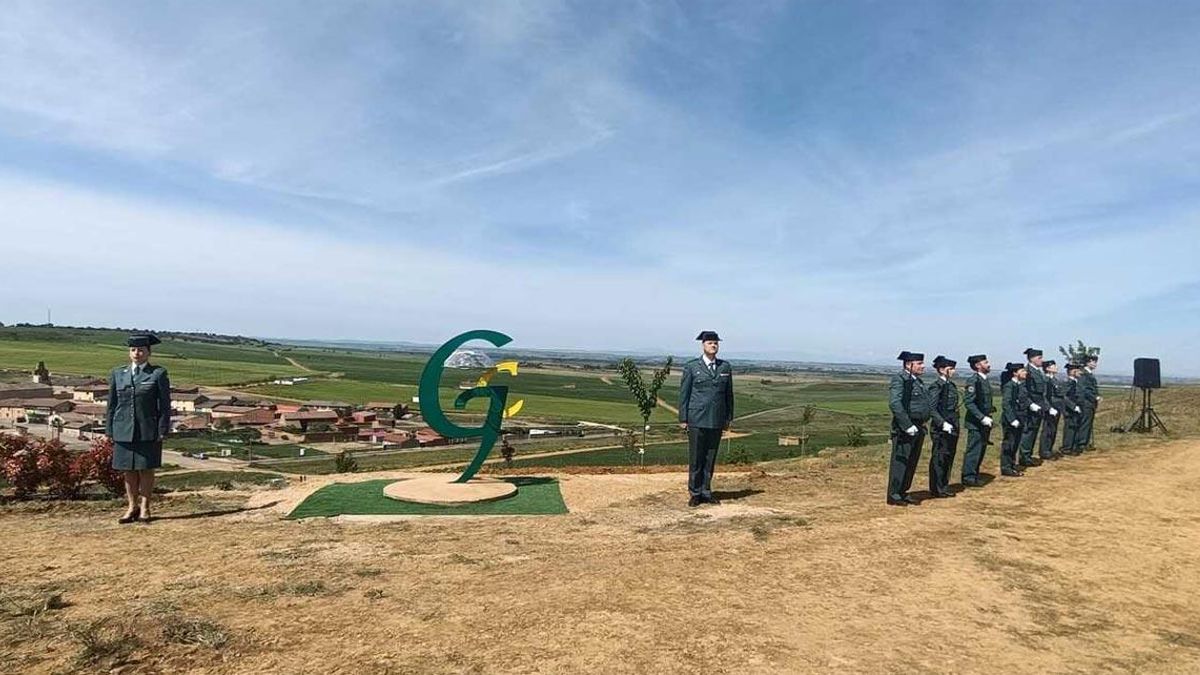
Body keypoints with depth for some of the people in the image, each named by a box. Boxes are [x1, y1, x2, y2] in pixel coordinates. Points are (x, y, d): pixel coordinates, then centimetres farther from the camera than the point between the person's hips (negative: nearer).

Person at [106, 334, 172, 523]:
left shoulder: (158, 373, 0)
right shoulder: (117, 373, 10)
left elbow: (165, 405, -2)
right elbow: (112, 404, 12)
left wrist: (162, 431, -7)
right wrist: (110, 431, 7)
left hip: (148, 431, -3)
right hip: (124, 430, 3)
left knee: (146, 469, 3)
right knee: (128, 470, 8)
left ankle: (144, 507, 14)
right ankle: (132, 506, 19)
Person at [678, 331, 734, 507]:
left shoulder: (725, 367, 8)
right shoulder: (691, 367, -1)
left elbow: (729, 393, 12)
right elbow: (684, 394, 0)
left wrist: (729, 418, 10)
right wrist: (683, 419, -3)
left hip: (717, 420, 3)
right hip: (697, 419, -3)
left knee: (710, 458, 8)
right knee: (695, 458, 2)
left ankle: (706, 492, 18)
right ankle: (695, 494, 13)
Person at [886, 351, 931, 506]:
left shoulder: (918, 381, 17)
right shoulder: (899, 380, -12)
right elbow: (894, 404, -23)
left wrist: (922, 424, 12)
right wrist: (907, 426, -23)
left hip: (918, 428, 9)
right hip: (904, 430, -9)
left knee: (912, 463, 13)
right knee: (900, 462, -3)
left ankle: (903, 493, 22)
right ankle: (893, 495, 4)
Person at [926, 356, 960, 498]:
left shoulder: (952, 385, 13)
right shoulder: (936, 386, -13)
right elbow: (932, 409, -17)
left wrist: (957, 425, 16)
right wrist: (943, 423, -24)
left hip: (952, 428, 9)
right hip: (941, 429, -9)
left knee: (949, 458, 13)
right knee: (939, 458, -2)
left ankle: (944, 487, 23)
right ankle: (936, 489, 6)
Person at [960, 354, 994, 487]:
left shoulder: (985, 380, 13)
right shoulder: (974, 381, -15)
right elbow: (968, 402, -21)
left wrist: (990, 411, 10)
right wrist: (982, 418, -22)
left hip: (984, 422, 9)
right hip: (976, 423, -9)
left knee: (981, 451, 13)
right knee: (974, 450, -4)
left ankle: (974, 477, 22)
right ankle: (968, 478, 3)